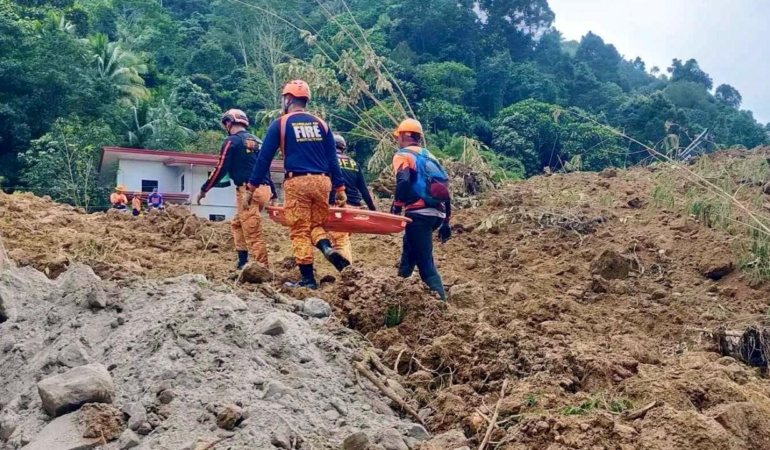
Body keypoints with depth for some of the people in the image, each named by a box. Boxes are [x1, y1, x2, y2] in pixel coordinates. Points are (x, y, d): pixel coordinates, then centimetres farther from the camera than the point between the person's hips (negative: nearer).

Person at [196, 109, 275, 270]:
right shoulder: (257, 141, 20)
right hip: (264, 190, 8)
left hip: (248, 191, -8)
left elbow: (221, 169, -4)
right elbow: (265, 168, 22)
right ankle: (243, 262, 19)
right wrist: (273, 193, 24)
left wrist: (204, 189, 4)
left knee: (253, 234, -8)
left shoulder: (231, 141, -1)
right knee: (237, 224, 21)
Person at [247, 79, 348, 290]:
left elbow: (264, 157, 1)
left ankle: (308, 279, 3)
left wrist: (252, 186, 7)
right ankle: (328, 248, -12)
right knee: (316, 224, 18)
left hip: (297, 182, -4)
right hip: (322, 181, 4)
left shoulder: (280, 124, 2)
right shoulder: (321, 124, 12)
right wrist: (340, 188, 13)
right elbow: (333, 159, 10)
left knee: (299, 231, 3)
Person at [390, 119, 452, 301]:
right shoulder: (430, 156, 23)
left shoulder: (403, 155, 2)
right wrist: (445, 222, 21)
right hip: (437, 214, 8)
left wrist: (397, 205, -5)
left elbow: (403, 181, -19)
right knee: (409, 250, 25)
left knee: (425, 263, -7)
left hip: (419, 213, -8)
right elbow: (445, 189, 19)